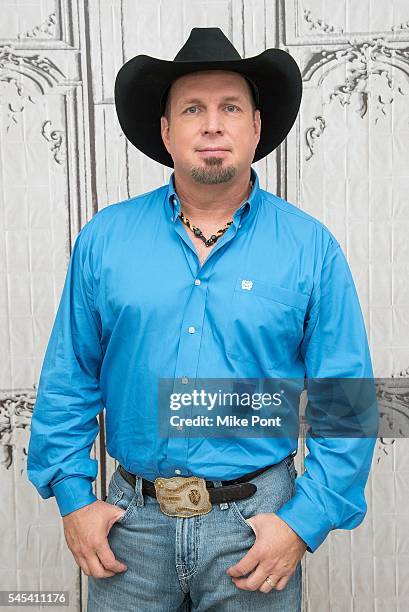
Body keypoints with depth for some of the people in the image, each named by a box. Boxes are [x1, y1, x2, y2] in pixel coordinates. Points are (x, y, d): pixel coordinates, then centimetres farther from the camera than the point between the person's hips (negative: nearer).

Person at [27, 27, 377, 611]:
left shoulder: (310, 247, -6)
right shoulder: (105, 238, -2)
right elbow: (68, 380, 3)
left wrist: (305, 522, -9)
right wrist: (72, 494, 0)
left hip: (255, 520, -1)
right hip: (132, 518, 2)